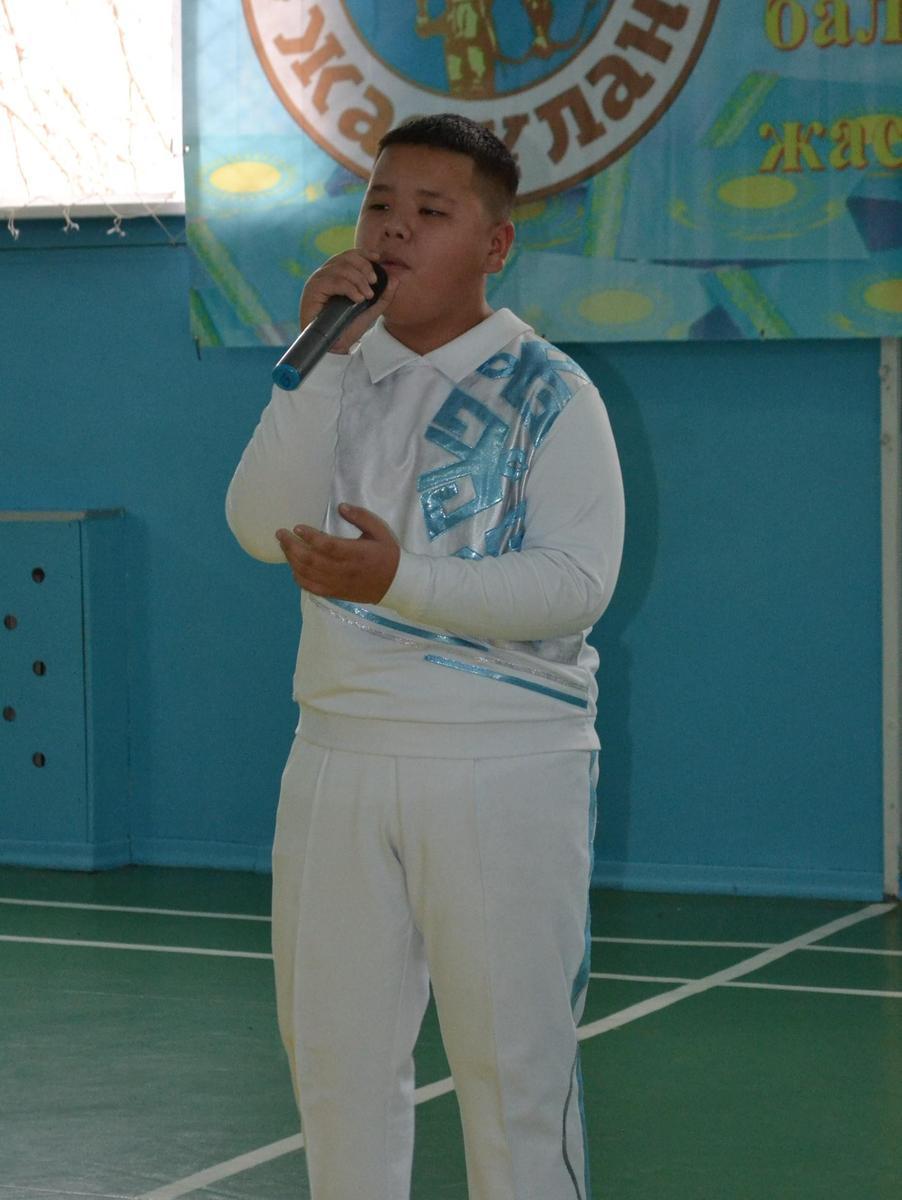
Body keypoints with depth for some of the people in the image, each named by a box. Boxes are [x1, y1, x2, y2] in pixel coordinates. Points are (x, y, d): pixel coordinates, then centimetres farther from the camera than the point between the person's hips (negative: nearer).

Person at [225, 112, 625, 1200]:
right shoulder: (340, 379, 10)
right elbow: (263, 528, -6)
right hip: (338, 757, 5)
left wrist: (400, 579, -25)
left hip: (503, 771, -5)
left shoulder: (547, 394, -5)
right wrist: (320, 355, -13)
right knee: (334, 1060, 13)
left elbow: (576, 583, -15)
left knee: (512, 1066, 0)